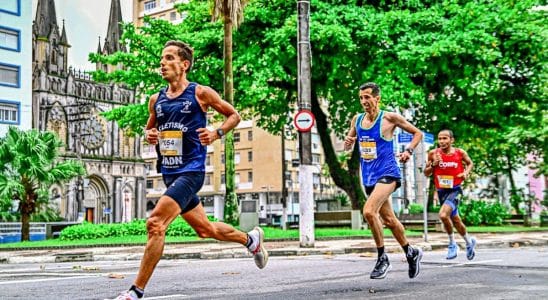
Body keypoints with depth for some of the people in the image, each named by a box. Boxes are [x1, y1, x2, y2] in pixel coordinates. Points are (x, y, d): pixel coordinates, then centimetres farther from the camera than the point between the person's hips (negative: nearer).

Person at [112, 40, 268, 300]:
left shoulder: (200, 93, -5)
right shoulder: (156, 99, 10)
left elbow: (234, 115, 5)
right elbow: (149, 129, 23)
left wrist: (216, 134, -12)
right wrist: (148, 136, -1)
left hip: (191, 170, -7)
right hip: (169, 173, 7)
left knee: (155, 224, -20)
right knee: (204, 229, 19)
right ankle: (251, 239, 44)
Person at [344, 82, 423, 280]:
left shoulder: (390, 118, -8)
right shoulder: (357, 120, 7)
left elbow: (417, 133, 3)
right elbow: (348, 145, 18)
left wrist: (408, 151, -12)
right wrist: (348, 143, -5)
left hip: (387, 174, -7)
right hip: (368, 177, 7)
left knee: (369, 211, -25)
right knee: (388, 219, 15)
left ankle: (382, 258, -11)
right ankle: (411, 253, 34)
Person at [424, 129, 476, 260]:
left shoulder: (460, 153, -5)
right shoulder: (433, 153, -4)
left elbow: (470, 163, 14)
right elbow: (426, 173, 4)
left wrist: (466, 173, -5)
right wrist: (433, 164, -15)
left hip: (455, 190, -4)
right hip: (441, 191, 4)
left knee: (443, 215, -25)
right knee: (455, 220, 17)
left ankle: (452, 243, -2)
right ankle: (469, 242, 41)